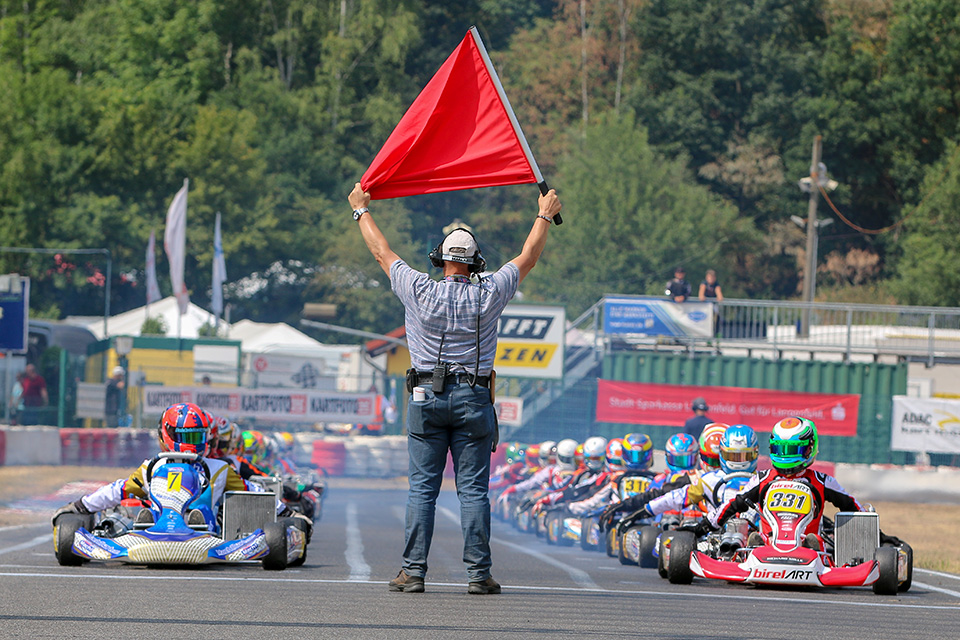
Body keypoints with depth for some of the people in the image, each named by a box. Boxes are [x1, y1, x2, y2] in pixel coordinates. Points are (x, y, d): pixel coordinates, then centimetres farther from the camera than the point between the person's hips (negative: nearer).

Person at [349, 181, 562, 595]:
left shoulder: (419, 292, -2)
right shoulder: (489, 295, -1)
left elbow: (383, 253, 12)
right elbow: (527, 259, 14)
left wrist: (361, 211, 26)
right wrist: (545, 216, 28)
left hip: (427, 396, 0)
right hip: (474, 398, 0)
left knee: (422, 488, 1)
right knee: (473, 490, 0)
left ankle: (413, 571, -3)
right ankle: (478, 573, -2)